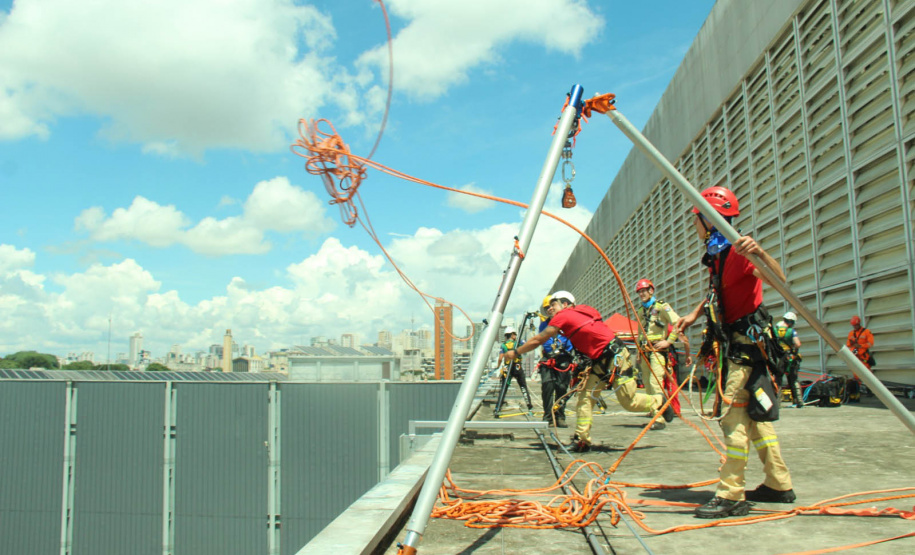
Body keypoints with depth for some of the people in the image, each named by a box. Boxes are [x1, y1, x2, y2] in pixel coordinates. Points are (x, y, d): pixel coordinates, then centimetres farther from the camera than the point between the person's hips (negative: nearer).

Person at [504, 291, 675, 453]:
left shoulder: (563, 316, -10)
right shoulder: (577, 314, 15)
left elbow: (537, 340, -4)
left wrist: (515, 352, 5)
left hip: (615, 357, -10)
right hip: (600, 361, 10)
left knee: (629, 401, -4)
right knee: (585, 397, 2)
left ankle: (659, 404, 22)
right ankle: (582, 440, 2)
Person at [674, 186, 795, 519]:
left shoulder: (736, 250, -18)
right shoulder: (718, 254, 13)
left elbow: (780, 280, -31)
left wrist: (759, 252, -48)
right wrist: (694, 315, 23)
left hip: (748, 343, -10)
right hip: (740, 344, 10)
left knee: (734, 417, -11)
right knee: (753, 415, 15)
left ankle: (731, 497, -7)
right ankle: (779, 485, 24)